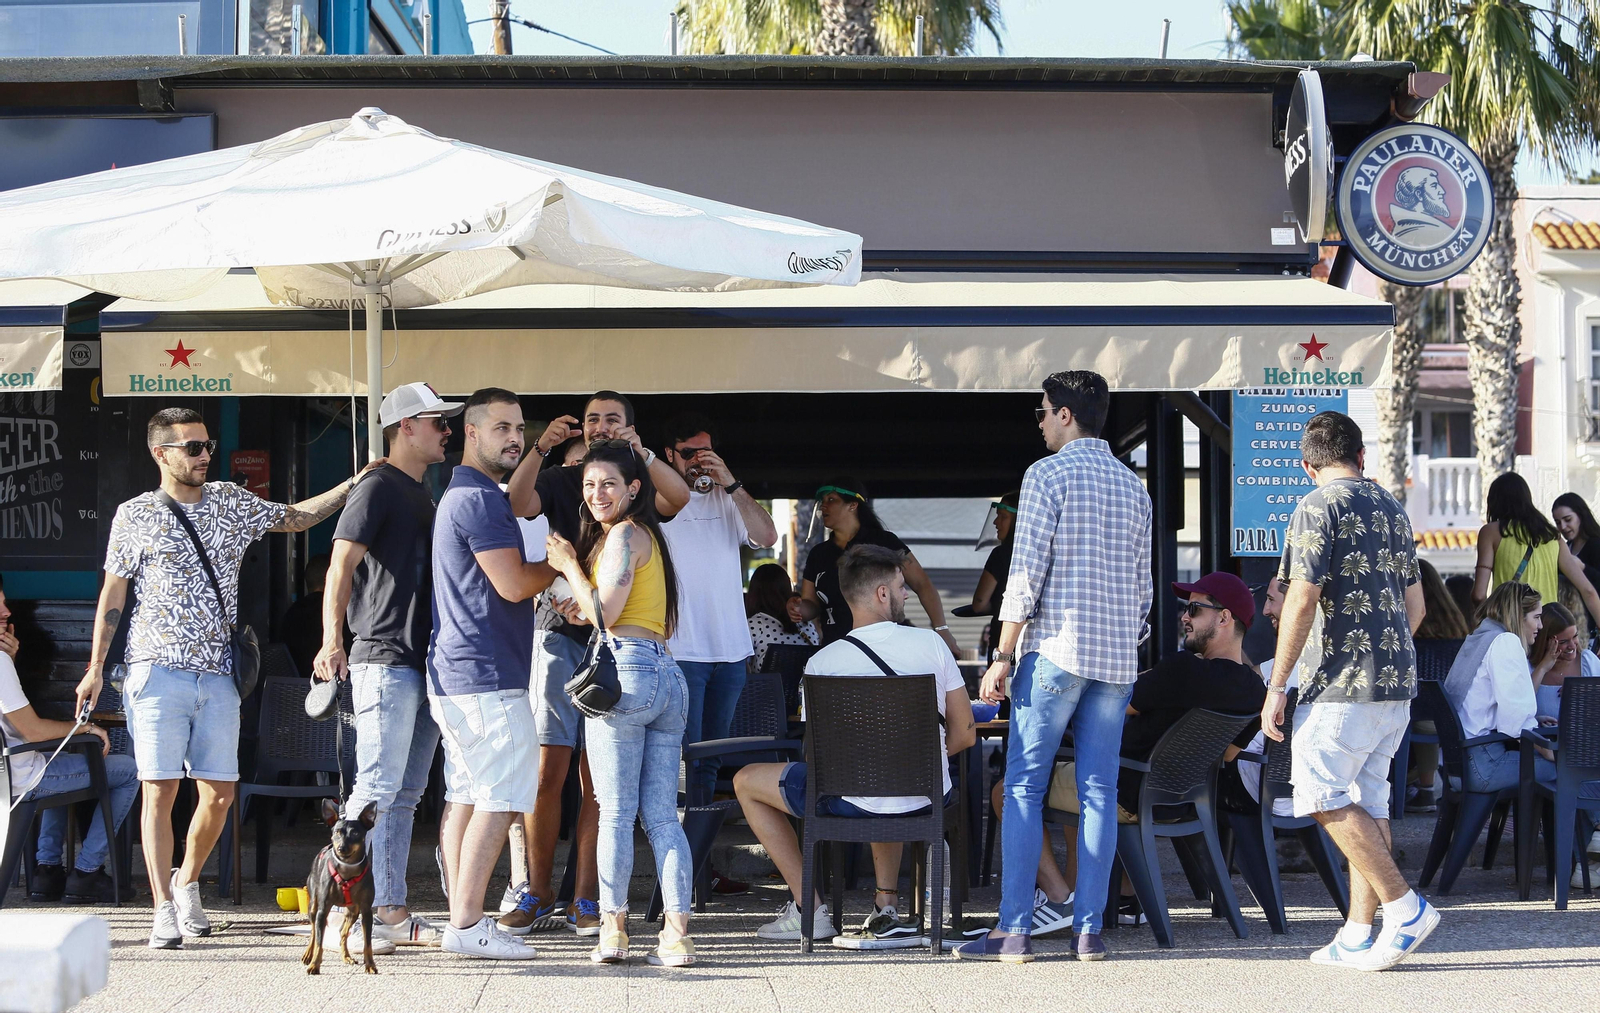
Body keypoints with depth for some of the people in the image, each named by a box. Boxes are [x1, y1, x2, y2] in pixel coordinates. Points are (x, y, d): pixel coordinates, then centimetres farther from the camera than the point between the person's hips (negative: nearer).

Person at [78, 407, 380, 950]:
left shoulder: (231, 503, 13)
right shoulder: (135, 515, 4)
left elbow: (296, 517, 20)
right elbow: (113, 594, 6)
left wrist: (354, 484, 7)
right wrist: (96, 667, 2)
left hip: (218, 674, 3)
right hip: (158, 670, -3)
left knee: (219, 793, 1)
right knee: (161, 789, -7)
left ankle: (187, 882, 25)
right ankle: (164, 908, -2)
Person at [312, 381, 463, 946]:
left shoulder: (422, 496, 21)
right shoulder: (379, 489, -6)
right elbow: (342, 565, -16)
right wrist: (332, 639, -26)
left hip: (424, 663, 9)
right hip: (386, 660, -9)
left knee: (406, 794, 9)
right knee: (378, 788, -13)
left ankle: (391, 912, 12)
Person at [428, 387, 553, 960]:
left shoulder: (459, 495, 20)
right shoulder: (478, 499, -14)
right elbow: (514, 584, -18)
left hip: (454, 673, 11)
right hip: (487, 675, -11)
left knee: (466, 795, 10)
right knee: (501, 796, -10)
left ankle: (461, 920, 11)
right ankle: (468, 923, -12)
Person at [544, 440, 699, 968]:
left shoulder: (624, 534, -5)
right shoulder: (649, 534, 23)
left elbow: (603, 613, -11)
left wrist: (569, 566, 1)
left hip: (624, 670, -9)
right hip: (668, 675, 9)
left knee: (615, 811, -3)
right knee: (663, 815, 3)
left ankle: (613, 927, -1)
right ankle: (677, 934, -4)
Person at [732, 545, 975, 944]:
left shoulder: (822, 663, -9)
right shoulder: (930, 643, -3)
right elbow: (964, 734, 2)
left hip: (858, 804, -4)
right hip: (930, 799, 4)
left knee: (746, 781, 19)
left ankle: (808, 909, 15)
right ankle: (886, 908, 30)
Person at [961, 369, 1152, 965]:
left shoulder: (1047, 474, -4)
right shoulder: (1133, 486, 15)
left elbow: (1026, 575, -10)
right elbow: (1143, 587, 17)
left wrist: (1002, 657, -7)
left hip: (1056, 649, -6)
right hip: (1118, 658, 6)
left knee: (1025, 787, -2)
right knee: (1099, 791, 5)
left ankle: (1014, 931, -6)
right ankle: (1089, 931, 2)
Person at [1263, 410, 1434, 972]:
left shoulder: (1318, 508, -9)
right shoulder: (1392, 509, 15)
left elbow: (1303, 599, -17)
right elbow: (1414, 604, 20)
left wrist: (1276, 685, -13)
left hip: (1344, 682, -8)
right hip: (1397, 680, 8)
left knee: (1323, 797, -5)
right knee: (1367, 799, 9)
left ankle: (1405, 908, -10)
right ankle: (1357, 935, 9)